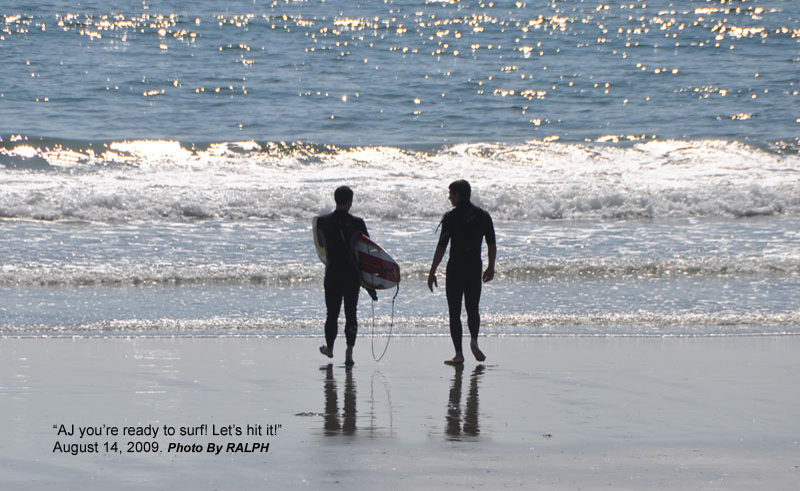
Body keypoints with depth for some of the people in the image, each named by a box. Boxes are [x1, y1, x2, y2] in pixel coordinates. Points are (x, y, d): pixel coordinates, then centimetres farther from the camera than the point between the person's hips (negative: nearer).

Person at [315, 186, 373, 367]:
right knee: (351, 313, 4)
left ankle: (329, 347, 30)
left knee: (332, 313, 15)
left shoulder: (323, 222, -4)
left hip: (332, 273, 1)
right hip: (352, 274, -1)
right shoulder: (357, 223, -10)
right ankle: (349, 352, -4)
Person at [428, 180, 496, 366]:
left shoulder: (451, 217, -10)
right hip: (475, 267, 4)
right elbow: (492, 244, 8)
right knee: (473, 308, 17)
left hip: (455, 268, -4)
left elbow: (442, 246, -12)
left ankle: (459, 354, 0)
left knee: (455, 312, 3)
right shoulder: (483, 215, 4)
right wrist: (491, 268, 20)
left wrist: (432, 272, -8)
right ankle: (474, 341, -7)